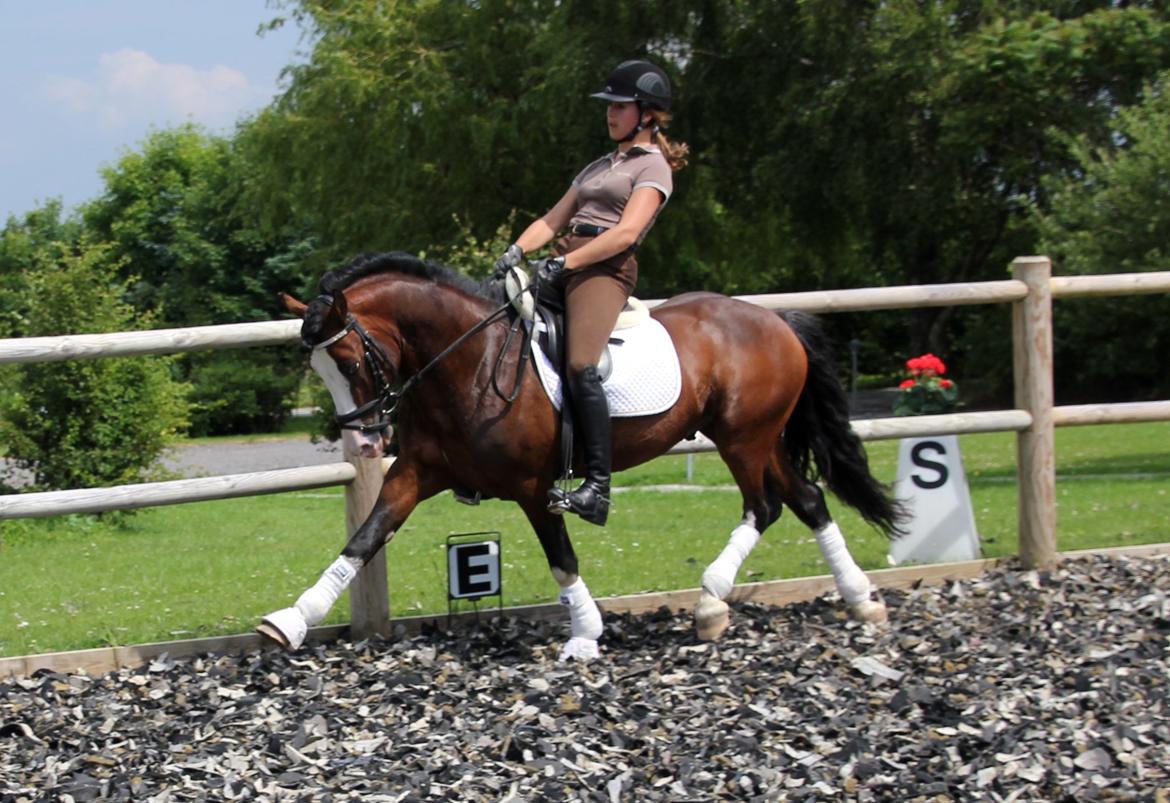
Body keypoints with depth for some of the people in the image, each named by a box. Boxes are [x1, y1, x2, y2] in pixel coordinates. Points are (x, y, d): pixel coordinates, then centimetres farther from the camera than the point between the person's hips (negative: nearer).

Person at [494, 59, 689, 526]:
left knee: (580, 364, -27)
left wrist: (564, 262, -19)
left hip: (606, 271, -9)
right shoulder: (599, 167, 28)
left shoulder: (653, 166, 2)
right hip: (564, 268, 9)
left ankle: (597, 488, -31)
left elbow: (627, 232, -12)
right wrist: (518, 249, 0)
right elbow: (553, 219, 20)